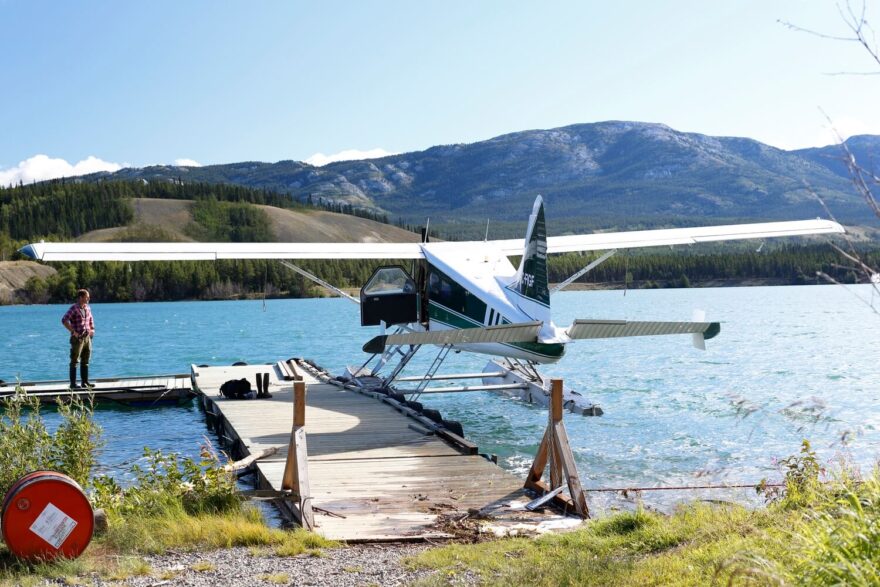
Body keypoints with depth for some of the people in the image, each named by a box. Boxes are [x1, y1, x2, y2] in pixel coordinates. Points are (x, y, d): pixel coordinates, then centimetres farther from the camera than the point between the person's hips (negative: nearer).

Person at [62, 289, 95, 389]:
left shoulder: (87, 308, 10)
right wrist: (73, 332, -20)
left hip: (87, 337, 7)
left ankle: (85, 382, 18)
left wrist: (92, 329, 14)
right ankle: (73, 384, 0)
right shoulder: (74, 308, -12)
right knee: (75, 362, -3)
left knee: (85, 361, 11)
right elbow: (64, 320, -21)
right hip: (77, 338, -7)